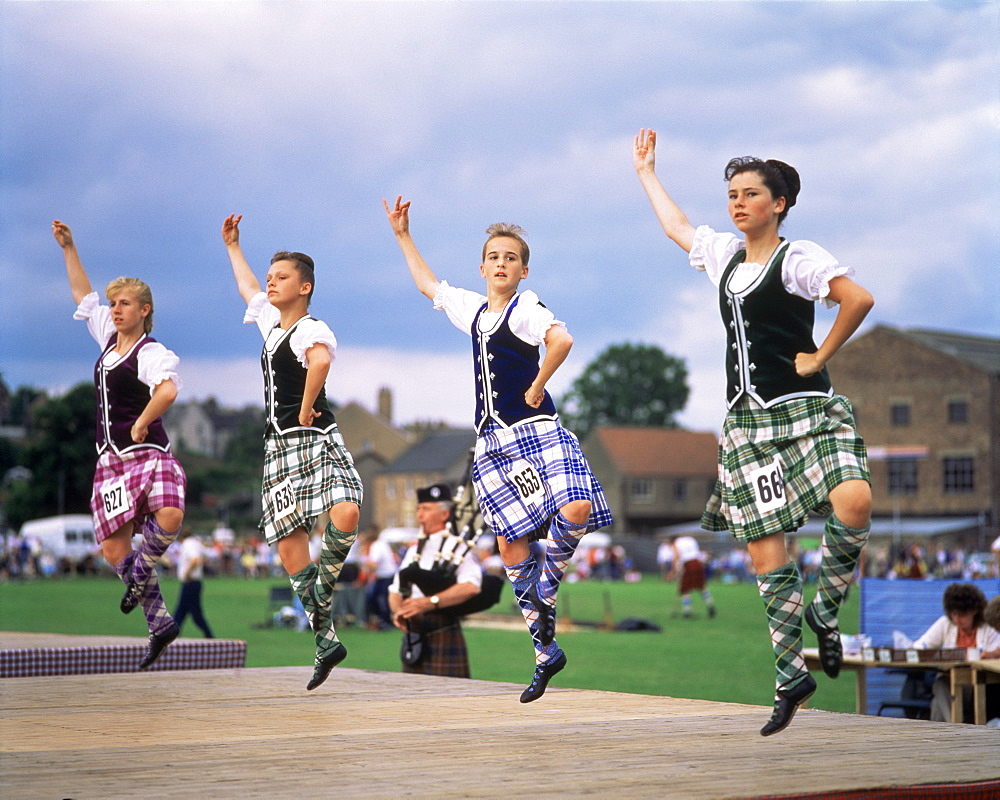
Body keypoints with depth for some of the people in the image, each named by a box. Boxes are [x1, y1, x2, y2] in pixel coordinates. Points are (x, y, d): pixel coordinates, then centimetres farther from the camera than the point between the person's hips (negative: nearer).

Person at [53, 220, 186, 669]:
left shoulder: (152, 353, -9)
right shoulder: (109, 337, 13)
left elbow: (168, 390, -31)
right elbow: (83, 295, 27)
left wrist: (141, 424, -22)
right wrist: (68, 248, 26)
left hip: (147, 452, -7)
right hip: (110, 458, 7)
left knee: (169, 518, -32)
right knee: (113, 549, 2)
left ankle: (143, 570, -2)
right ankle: (158, 622, 12)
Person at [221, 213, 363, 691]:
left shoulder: (310, 329, -8)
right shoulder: (271, 321, 18)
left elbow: (319, 360, -33)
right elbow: (246, 288, 40)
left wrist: (306, 410, -24)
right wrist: (232, 245, 50)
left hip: (314, 439, -8)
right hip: (279, 446, 8)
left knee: (345, 515, -31)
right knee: (288, 545, 0)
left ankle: (323, 588, -5)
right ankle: (325, 639, 6)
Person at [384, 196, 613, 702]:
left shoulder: (525, 307, -6)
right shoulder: (472, 309, 15)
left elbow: (561, 341, -27)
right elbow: (426, 284, 33)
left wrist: (537, 387, -17)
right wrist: (402, 235, 35)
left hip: (535, 432, -6)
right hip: (492, 442, 7)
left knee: (576, 509, -29)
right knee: (510, 543, 3)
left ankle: (546, 589, -1)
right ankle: (546, 651, 11)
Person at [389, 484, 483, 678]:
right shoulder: (414, 550, 17)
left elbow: (471, 587, -20)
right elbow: (395, 591, 18)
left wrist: (429, 602, -26)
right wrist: (398, 611, -5)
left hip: (444, 639, -6)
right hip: (413, 639, 6)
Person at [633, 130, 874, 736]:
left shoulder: (797, 257, -4)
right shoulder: (725, 253, 16)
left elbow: (859, 298, -18)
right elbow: (675, 225, 34)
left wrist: (819, 357, -12)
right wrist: (646, 171, 43)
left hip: (806, 409, -6)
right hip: (749, 422, 6)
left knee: (854, 502, -31)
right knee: (767, 559, 1)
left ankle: (825, 611, -8)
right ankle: (791, 676, 10)